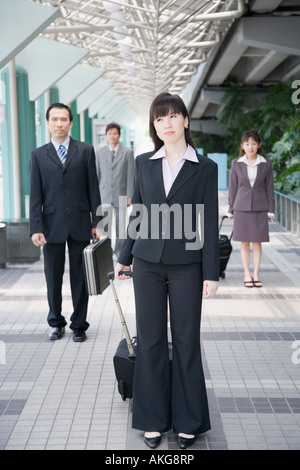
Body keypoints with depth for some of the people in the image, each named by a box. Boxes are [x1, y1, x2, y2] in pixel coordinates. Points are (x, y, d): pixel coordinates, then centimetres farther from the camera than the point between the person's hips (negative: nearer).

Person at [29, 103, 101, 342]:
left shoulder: (85, 151, 4)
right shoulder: (38, 155, 5)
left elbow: (93, 188, 3)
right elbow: (35, 195, 1)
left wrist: (96, 221, -1)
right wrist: (36, 228, -6)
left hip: (80, 224, 0)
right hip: (52, 226, 1)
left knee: (80, 277, 6)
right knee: (53, 278, 8)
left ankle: (79, 325, 18)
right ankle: (56, 322, 24)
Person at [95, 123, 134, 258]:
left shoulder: (127, 152, 2)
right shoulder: (99, 152, 8)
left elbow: (130, 175, 0)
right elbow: (96, 174, 9)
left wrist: (129, 195, -5)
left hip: (120, 195, -1)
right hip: (104, 195, 1)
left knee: (121, 226, 5)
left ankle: (119, 250, 18)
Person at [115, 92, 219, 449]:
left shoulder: (205, 168, -2)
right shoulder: (144, 163, 6)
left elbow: (209, 223, -3)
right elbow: (137, 214, 13)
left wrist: (211, 273, -6)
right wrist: (125, 257, 15)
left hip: (186, 264, -2)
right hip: (147, 263, 3)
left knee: (186, 341, 5)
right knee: (150, 340, 7)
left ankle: (188, 421, 18)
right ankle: (152, 420, 19)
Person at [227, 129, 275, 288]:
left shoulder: (266, 163, 0)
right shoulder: (236, 163, 0)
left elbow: (269, 187, 4)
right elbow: (233, 186, 5)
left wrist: (271, 210, 1)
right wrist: (231, 209, 4)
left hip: (260, 207, 0)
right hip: (242, 207, 0)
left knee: (257, 242, 4)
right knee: (244, 242, 5)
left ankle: (256, 274, 15)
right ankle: (247, 274, 14)